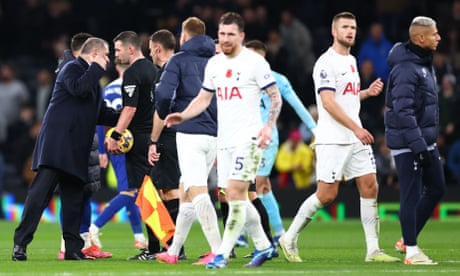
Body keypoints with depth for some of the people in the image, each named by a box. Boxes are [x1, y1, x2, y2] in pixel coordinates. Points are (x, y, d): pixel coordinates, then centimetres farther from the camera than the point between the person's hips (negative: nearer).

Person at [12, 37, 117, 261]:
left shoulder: (91, 77, 24)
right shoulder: (72, 69, -4)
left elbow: (100, 115, 28)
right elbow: (78, 88, -26)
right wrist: (97, 68, -13)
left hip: (76, 150, 10)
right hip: (57, 141, -10)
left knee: (74, 197, 7)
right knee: (40, 191, -13)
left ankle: (73, 249, 10)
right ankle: (20, 243, -14)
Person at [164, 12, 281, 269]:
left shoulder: (255, 62, -7)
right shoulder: (214, 64, 11)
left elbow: (275, 96, -5)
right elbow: (204, 98, 20)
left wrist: (269, 127, -17)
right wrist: (182, 116, 3)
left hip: (248, 138, -7)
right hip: (224, 140, 7)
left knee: (235, 192, -14)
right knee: (237, 199, 9)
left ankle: (223, 253, -14)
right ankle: (263, 246, 23)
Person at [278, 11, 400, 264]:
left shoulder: (351, 61, 17)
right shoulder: (326, 63, -11)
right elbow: (328, 102, -19)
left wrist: (367, 92, 11)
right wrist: (356, 128, -24)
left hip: (356, 139, 8)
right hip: (332, 140, -8)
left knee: (370, 187, 0)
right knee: (326, 194, -8)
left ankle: (373, 250, 2)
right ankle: (289, 239, 8)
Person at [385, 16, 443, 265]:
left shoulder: (424, 63, 13)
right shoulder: (406, 69, -19)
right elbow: (403, 111, -25)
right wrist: (420, 146, -25)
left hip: (425, 140, 10)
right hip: (407, 143, -10)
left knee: (436, 189, 13)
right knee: (411, 196, -4)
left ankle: (408, 239, 23)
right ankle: (411, 251, 2)